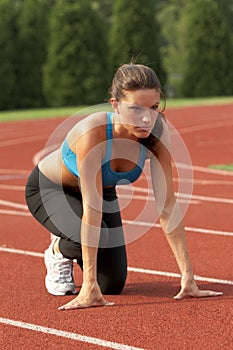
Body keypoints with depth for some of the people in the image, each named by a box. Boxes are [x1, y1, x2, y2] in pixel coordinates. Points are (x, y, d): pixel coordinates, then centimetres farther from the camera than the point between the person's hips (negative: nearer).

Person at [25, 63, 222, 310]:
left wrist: (187, 275, -26)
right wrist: (89, 286, -42)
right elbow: (91, 209, -42)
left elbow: (167, 204, -24)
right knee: (92, 235, -34)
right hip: (48, 189, -4)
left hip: (104, 192, 5)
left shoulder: (157, 132, -28)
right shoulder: (93, 132, -41)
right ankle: (58, 252, 2)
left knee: (113, 285, -3)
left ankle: (69, 246, 28)